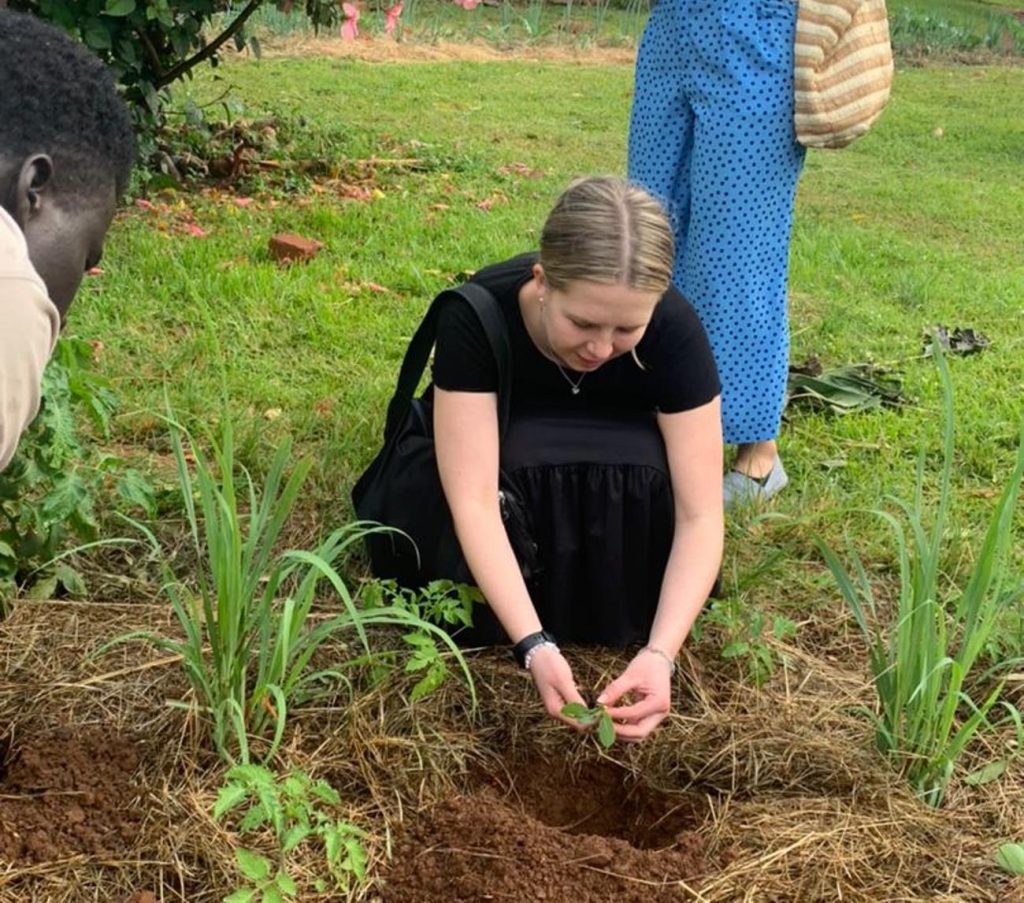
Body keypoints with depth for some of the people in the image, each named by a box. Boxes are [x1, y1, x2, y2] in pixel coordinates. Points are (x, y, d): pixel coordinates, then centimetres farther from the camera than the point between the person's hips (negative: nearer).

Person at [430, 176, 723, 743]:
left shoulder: (674, 331, -32)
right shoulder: (476, 317, -34)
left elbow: (700, 515, -31)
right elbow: (474, 500, -38)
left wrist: (659, 653, -45)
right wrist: (535, 646, -49)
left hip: (621, 467, 1)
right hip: (504, 448, 0)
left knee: (646, 471, -35)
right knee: (519, 463, -37)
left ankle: (625, 632, -12)